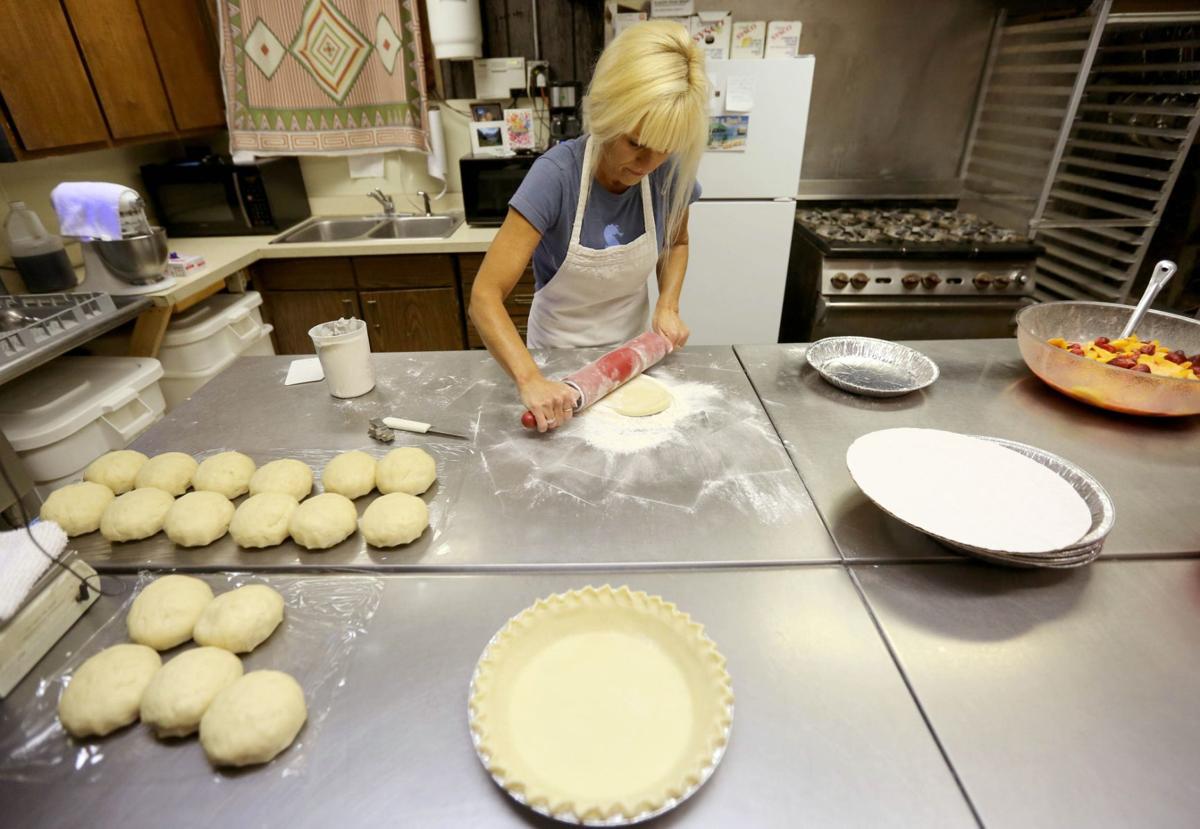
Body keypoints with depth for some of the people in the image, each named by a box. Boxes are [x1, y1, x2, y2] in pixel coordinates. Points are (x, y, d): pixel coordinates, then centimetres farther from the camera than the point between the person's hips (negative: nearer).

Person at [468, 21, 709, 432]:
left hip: (632, 344, 4)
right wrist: (530, 380, -46)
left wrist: (667, 305, -14)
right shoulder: (557, 174, -29)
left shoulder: (669, 171, -17)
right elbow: (485, 295, -33)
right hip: (559, 348, -3)